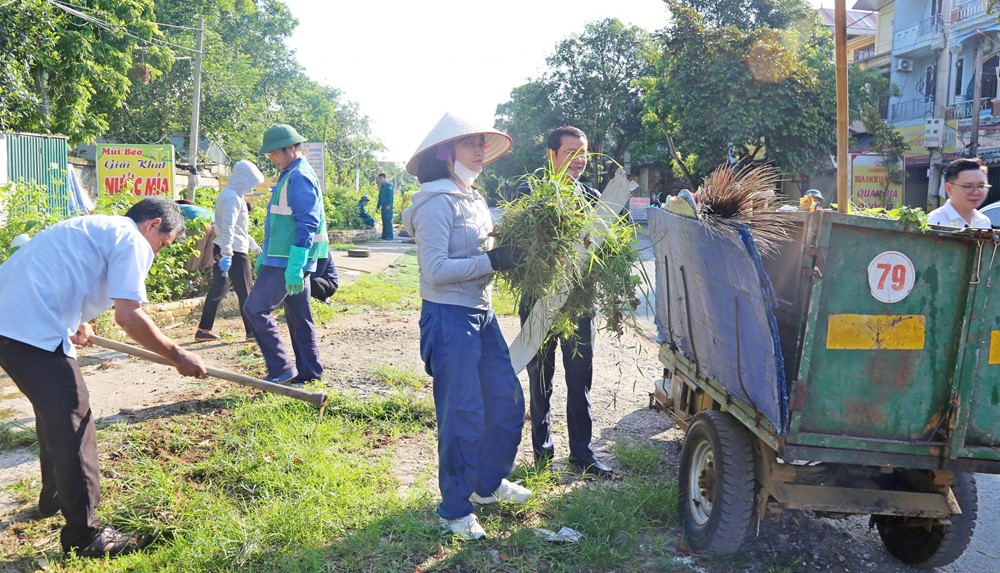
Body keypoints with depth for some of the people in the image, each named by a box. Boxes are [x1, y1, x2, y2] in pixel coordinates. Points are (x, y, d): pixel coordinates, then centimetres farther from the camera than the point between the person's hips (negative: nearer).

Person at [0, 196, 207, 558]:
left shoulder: (94, 228, 25)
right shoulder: (133, 241, -5)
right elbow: (128, 317, -14)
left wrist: (74, 325, 47)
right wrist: (177, 356, -5)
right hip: (32, 329, -10)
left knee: (56, 411, 25)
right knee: (72, 420, -4)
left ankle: (55, 497, 42)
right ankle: (84, 536, 3)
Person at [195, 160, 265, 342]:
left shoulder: (232, 195, 17)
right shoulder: (232, 197, -16)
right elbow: (227, 228, -24)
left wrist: (252, 244, 30)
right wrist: (226, 255, -29)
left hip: (222, 249, 10)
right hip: (234, 252, -10)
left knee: (218, 290, 11)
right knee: (245, 292, -1)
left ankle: (203, 330, 13)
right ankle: (252, 331, 7)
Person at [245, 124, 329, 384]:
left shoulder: (299, 177, -15)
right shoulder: (290, 176, 17)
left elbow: (307, 224, -23)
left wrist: (294, 266, -27)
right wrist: (265, 255, 26)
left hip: (289, 261, -10)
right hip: (286, 260, 10)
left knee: (255, 308, -9)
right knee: (298, 315, 12)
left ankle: (281, 368, -5)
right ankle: (309, 370, 19)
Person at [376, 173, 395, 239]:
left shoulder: (389, 185, -5)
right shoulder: (381, 187, 22)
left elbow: (390, 196, -14)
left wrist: (388, 205, -22)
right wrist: (378, 206, 22)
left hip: (387, 206, -9)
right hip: (383, 206, 9)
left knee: (388, 220, -13)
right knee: (384, 221, 9)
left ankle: (389, 236, -14)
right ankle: (384, 235, 12)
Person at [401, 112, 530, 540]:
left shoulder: (474, 199, 13)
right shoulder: (438, 203, -15)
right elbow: (436, 270, -21)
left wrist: (511, 254, 4)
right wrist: (491, 261, -21)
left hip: (483, 314, 9)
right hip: (449, 318, -9)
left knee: (507, 402, 15)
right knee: (463, 417, -2)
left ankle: (488, 484, 35)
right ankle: (455, 510, 15)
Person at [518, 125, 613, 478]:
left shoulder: (592, 197, 6)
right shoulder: (528, 193, -3)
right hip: (539, 301, -2)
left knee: (580, 379, 6)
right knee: (540, 378, 11)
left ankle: (581, 451, 17)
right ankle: (542, 448, 24)